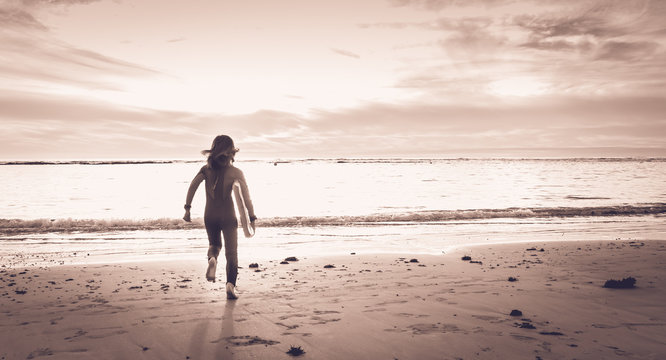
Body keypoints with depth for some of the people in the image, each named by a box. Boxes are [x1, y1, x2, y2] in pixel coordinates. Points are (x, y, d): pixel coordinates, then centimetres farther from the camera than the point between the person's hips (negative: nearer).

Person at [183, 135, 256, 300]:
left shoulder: (207, 169, 3)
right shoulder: (235, 172, -4)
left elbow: (193, 185, -8)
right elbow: (246, 196, -6)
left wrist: (187, 208, -6)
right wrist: (252, 217, 0)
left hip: (210, 216, 2)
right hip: (228, 216, -2)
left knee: (214, 244, 25)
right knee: (231, 252, 5)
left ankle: (212, 259, -10)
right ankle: (231, 284, -12)